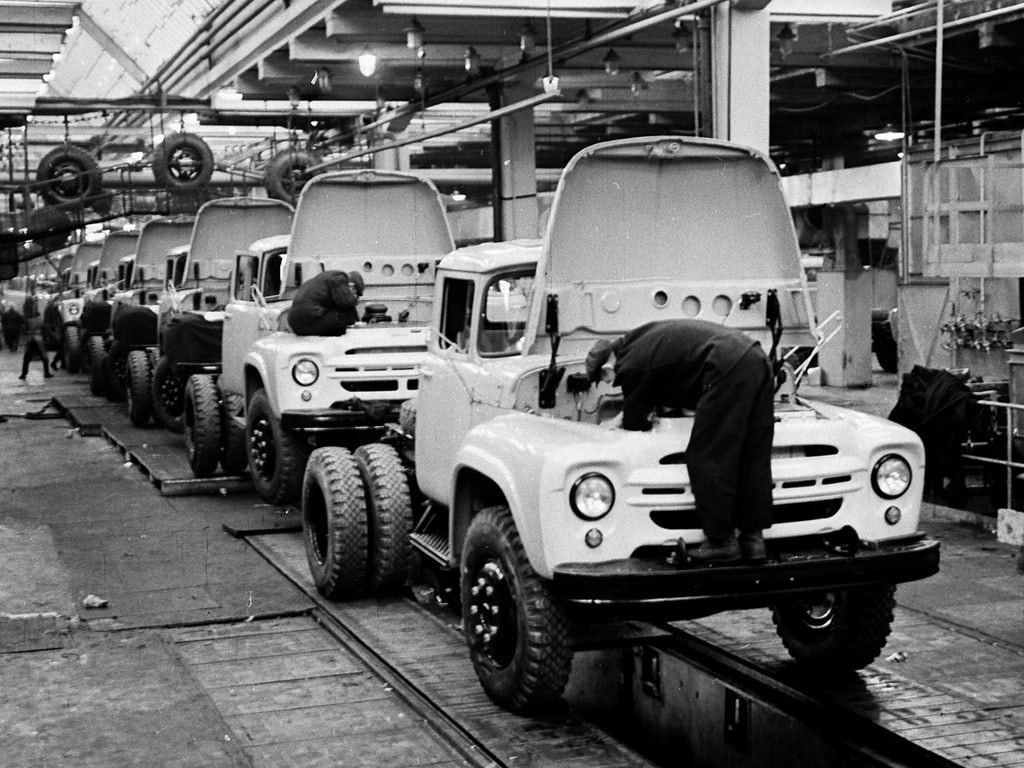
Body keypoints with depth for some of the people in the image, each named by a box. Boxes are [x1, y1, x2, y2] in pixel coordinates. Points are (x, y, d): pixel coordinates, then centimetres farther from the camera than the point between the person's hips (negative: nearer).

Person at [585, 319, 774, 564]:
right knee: (754, 459, 11)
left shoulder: (630, 367, 1)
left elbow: (634, 422, 13)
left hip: (729, 369, -9)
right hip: (757, 359, 9)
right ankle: (753, 538, 15)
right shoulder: (642, 339, 27)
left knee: (706, 459, 0)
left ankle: (721, 541, 2)